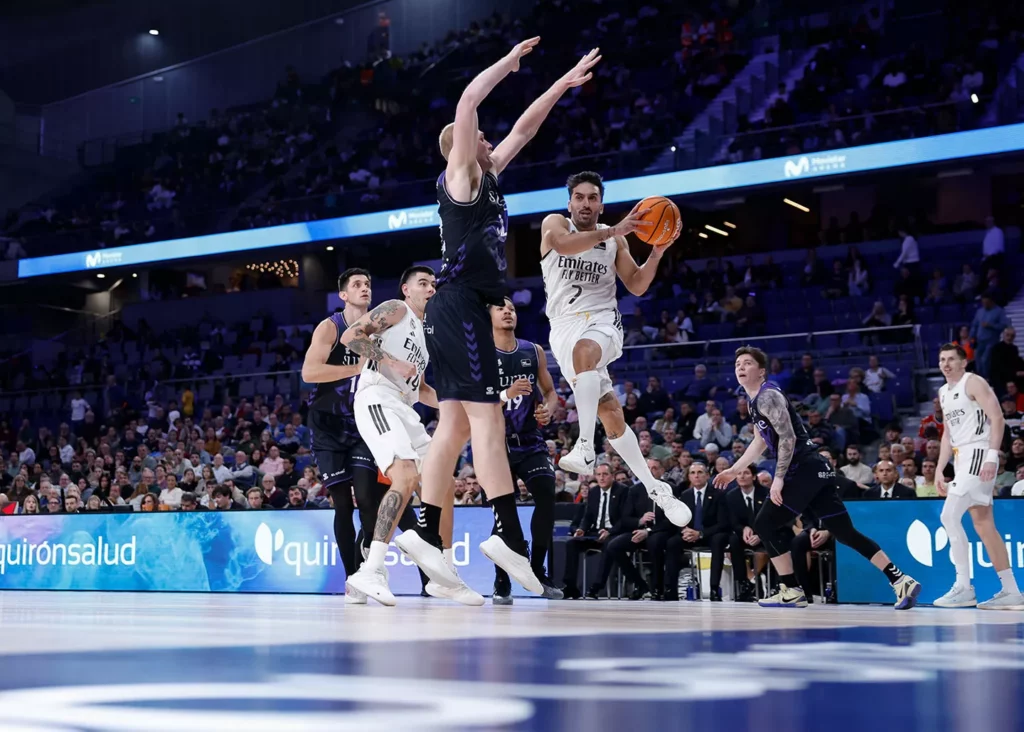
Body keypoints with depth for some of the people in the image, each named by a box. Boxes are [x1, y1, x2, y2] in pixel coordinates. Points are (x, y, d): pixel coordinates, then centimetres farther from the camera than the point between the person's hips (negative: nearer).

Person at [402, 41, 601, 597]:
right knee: (487, 420, -17)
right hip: (459, 305, -9)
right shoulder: (460, 174, 0)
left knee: (454, 426, 5)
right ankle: (509, 536, -23)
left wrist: (563, 84, 29)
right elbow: (467, 103, -11)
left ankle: (425, 534, 4)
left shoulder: (487, 176, 22)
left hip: (463, 310, 9)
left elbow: (523, 129, 29)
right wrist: (509, 62, -3)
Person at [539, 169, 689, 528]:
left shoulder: (615, 239, 11)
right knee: (610, 413, -3)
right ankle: (655, 489, 9)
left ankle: (586, 448, -43)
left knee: (584, 350, -38)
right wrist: (613, 231, -26)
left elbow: (637, 286, 10)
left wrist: (657, 252, -5)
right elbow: (563, 244, -20)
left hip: (602, 321, 0)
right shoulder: (554, 223, 4)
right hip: (565, 326, 0)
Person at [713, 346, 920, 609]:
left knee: (764, 524, -6)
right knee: (845, 532, 5)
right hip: (813, 470, 9)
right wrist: (734, 470, 35)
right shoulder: (755, 400, 21)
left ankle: (791, 592, -3)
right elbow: (760, 442, 34)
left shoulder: (768, 396, -10)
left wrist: (778, 479, -20)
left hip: (805, 469, -9)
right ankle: (901, 581, 2)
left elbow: (788, 438, -19)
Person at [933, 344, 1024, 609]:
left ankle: (964, 588, -12)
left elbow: (997, 417, -14)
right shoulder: (943, 392, 19)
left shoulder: (974, 383, -6)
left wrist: (992, 456, -24)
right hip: (963, 459, 9)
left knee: (949, 516, -16)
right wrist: (939, 470, 17)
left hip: (978, 455, -9)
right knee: (984, 526, 8)